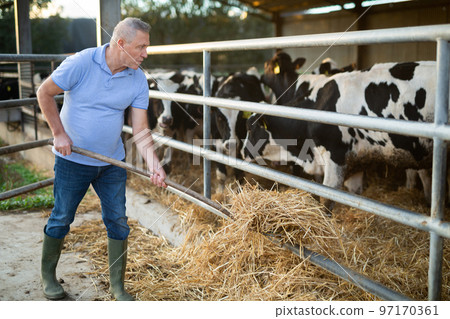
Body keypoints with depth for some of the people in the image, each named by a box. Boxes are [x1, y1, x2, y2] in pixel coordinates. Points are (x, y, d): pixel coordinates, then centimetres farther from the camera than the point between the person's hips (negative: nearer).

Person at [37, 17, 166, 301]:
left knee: (118, 221, 5)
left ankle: (118, 286, 19)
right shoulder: (81, 63, -18)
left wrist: (154, 165, -22)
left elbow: (141, 129, -8)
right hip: (73, 159, -3)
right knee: (61, 218, 9)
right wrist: (59, 133, -11)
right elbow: (45, 93, -7)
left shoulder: (138, 80, -6)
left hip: (112, 162, 4)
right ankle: (48, 275, 32)